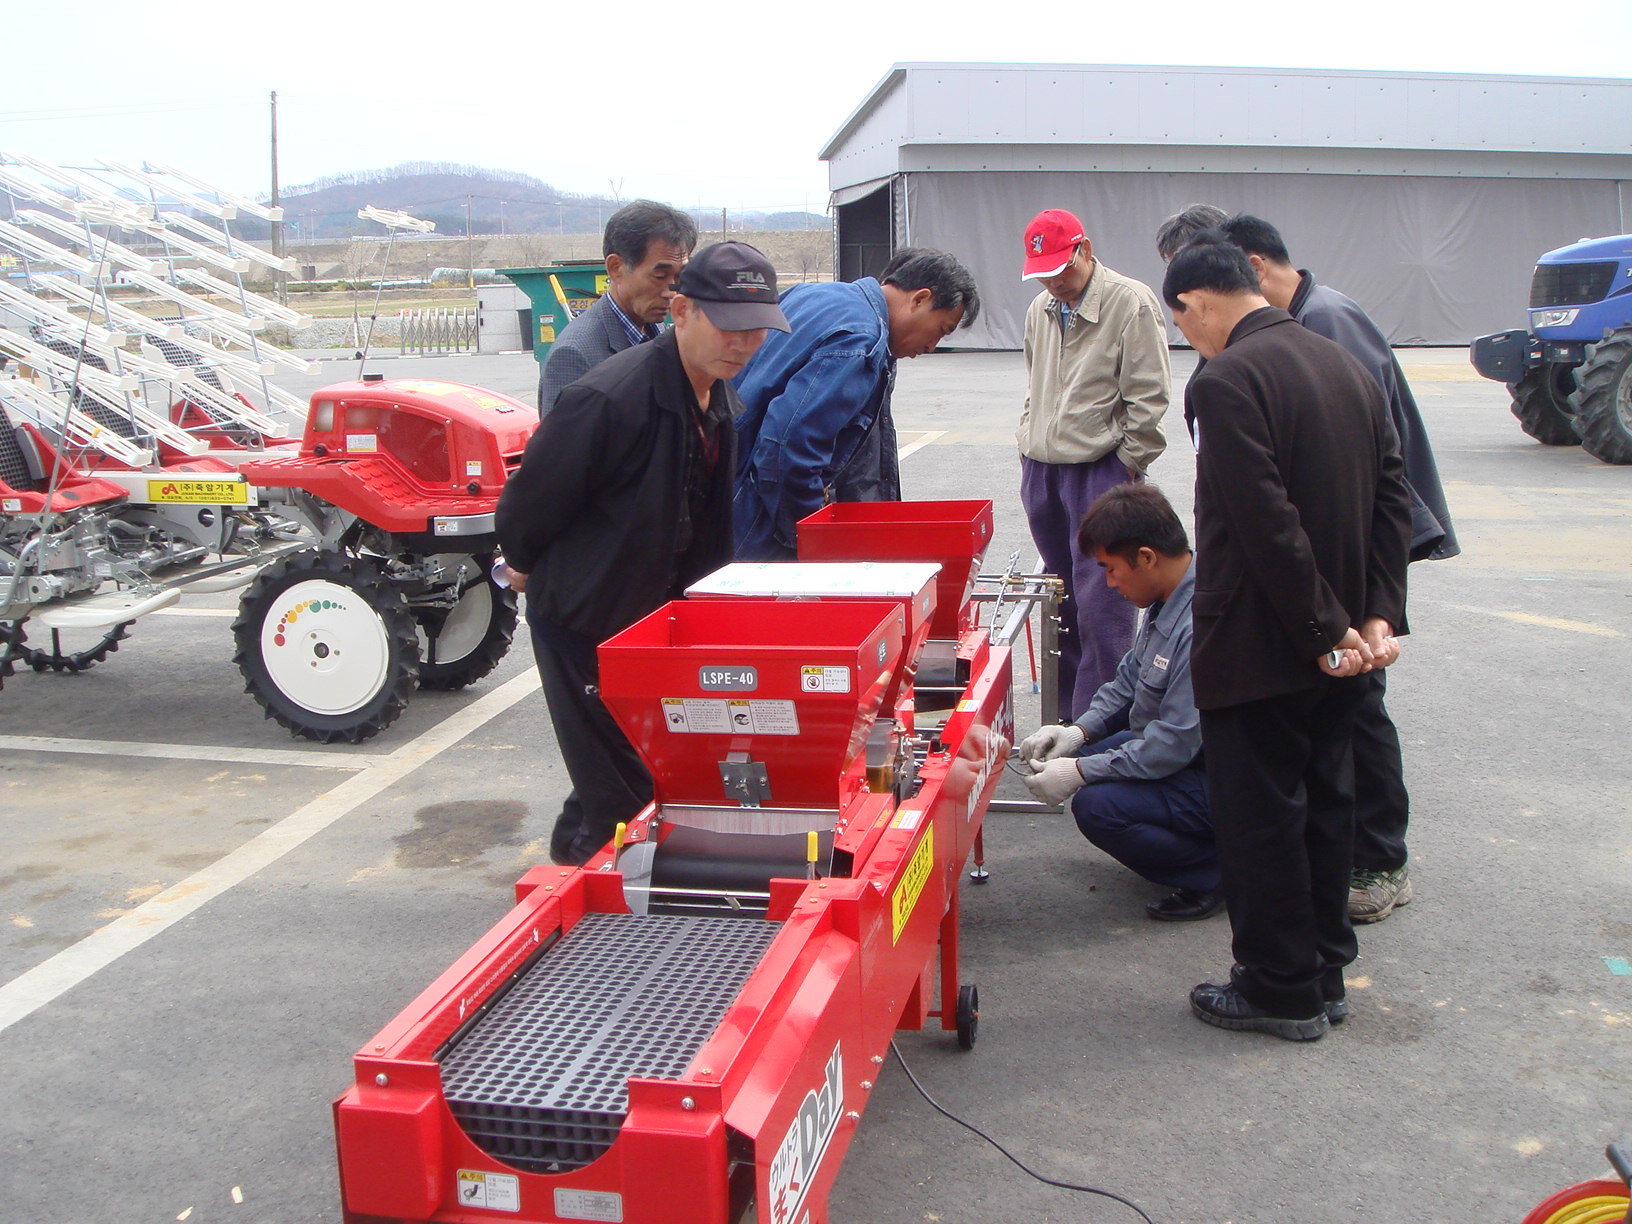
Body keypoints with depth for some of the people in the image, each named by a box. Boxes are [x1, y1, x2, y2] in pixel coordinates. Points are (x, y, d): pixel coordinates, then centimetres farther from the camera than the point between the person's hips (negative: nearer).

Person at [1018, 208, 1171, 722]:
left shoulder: (1131, 303, -9)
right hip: (1041, 469, 7)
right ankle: (1063, 712, 22)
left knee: (1100, 602, -7)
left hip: (1101, 471, -7)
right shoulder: (1041, 309, 14)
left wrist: (1125, 464, -10)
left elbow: (1148, 396, -10)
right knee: (1060, 597, 13)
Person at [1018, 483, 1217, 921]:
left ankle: (1216, 872, -5)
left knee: (1098, 805, -26)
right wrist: (1080, 730, 3)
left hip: (1215, 781, -11)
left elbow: (1175, 743, -28)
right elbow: (1130, 679, 17)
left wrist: (1080, 772, -21)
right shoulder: (1167, 601, 2)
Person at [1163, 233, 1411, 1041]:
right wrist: (1377, 613, 1)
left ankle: (1281, 990, 15)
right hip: (1334, 649, 8)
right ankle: (1322, 973, 30)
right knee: (1323, 804, 18)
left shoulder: (1227, 382, -19)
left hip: (1258, 648, -8)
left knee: (1258, 819, 4)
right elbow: (1391, 498, 7)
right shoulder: (1348, 369, 8)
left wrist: (1325, 630, -17)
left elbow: (1266, 523, -24)